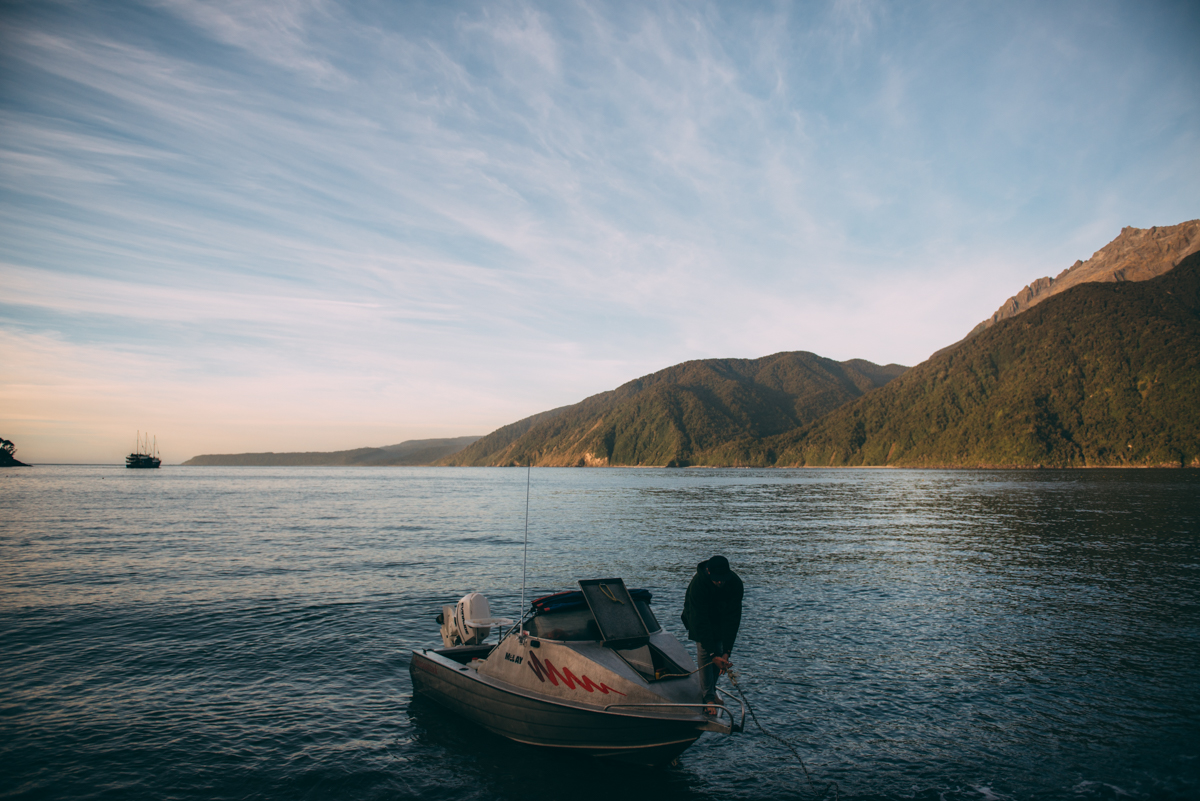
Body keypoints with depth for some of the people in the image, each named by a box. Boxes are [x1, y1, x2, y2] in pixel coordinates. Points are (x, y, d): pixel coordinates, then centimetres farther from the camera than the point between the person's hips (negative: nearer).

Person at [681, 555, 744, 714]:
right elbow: (700, 621, -38)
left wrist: (727, 652, -33)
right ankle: (709, 698, -6)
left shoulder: (736, 584, -32)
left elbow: (733, 618, -28)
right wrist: (713, 654, -40)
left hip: (721, 617, 2)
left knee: (718, 651, -2)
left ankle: (712, 690, 19)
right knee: (704, 651, -13)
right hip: (699, 615, -2)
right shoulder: (698, 584, -39)